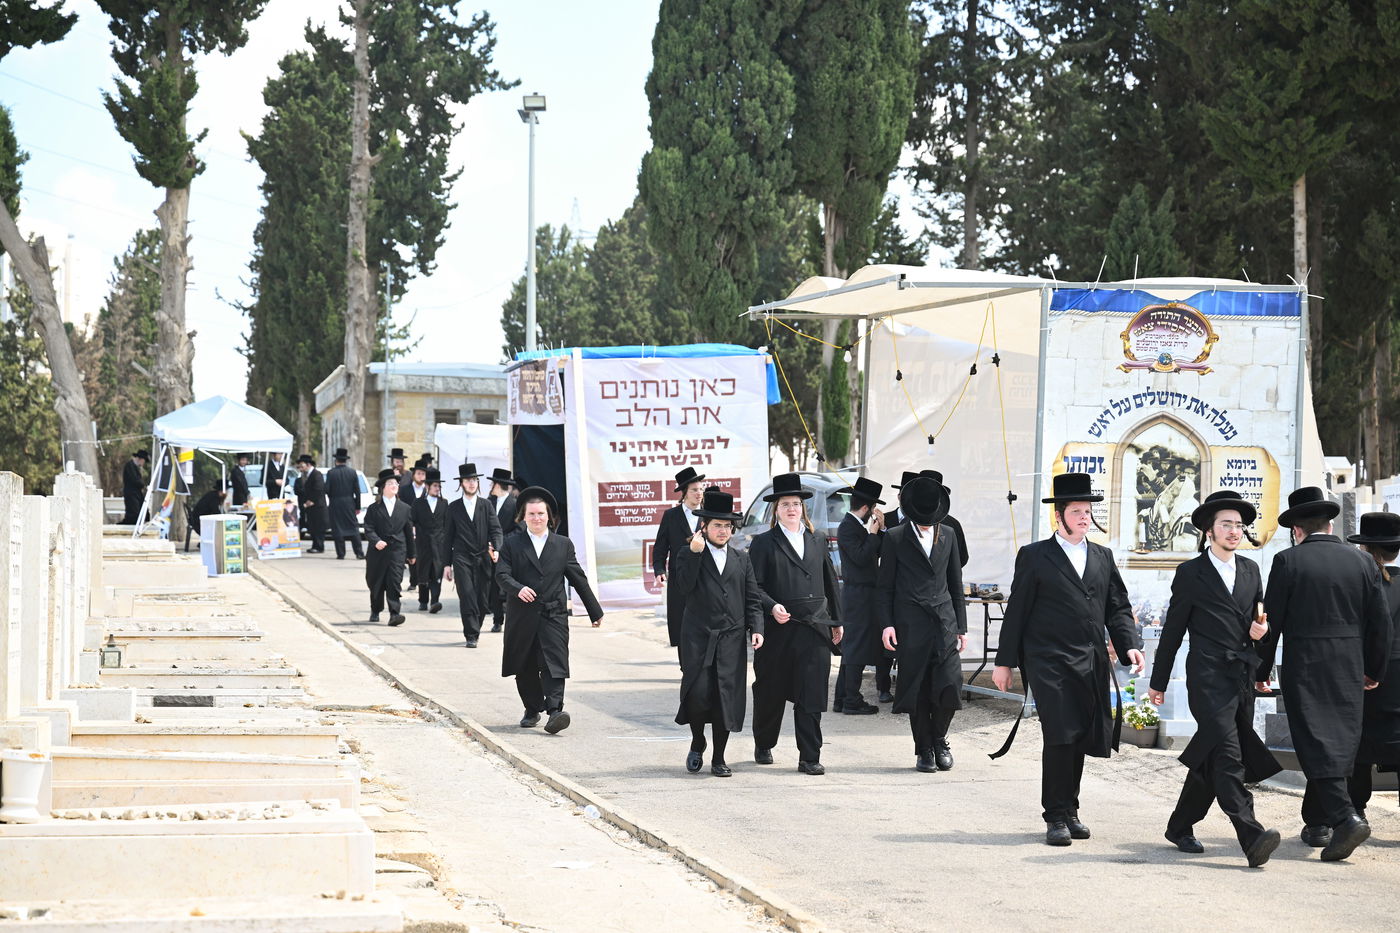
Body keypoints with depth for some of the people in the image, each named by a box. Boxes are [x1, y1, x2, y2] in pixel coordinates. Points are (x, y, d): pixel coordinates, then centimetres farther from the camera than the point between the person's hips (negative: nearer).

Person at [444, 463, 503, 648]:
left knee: (481, 599, 2)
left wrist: (496, 549, -17)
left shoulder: (486, 506, 9)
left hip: (482, 558, 1)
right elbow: (449, 536, 10)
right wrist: (447, 563, 6)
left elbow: (495, 529, 2)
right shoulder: (453, 508, 9)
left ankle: (474, 631, 20)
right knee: (467, 596, -12)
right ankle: (471, 635, -10)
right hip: (461, 558, -1)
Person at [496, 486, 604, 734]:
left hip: (553, 614, -1)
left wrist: (595, 611, 15)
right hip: (522, 617, 1)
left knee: (553, 663, -15)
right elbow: (502, 574, -3)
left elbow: (578, 578, 13)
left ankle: (555, 710, -24)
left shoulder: (563, 544, 10)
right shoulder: (512, 544, 7)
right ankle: (532, 710, 25)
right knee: (525, 669, 9)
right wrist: (518, 589, -24)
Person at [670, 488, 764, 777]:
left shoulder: (741, 560, 15)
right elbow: (683, 586, -13)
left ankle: (719, 759, 11)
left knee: (726, 699, 1)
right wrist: (695, 552, -18)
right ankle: (697, 744, 15)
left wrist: (756, 628, 1)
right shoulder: (687, 555, 5)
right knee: (698, 695, -12)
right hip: (698, 640, -3)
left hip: (732, 642, 3)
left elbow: (753, 599, 14)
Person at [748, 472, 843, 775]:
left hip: (814, 628, 3)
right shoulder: (764, 543, 2)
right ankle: (763, 746, 29)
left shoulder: (817, 543, 15)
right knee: (771, 693, 8)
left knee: (811, 696, -3)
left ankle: (809, 758, -1)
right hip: (778, 630, -2)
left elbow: (830, 583, 21)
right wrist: (772, 607, -20)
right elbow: (754, 586, -4)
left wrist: (836, 622, 20)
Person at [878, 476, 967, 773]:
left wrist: (961, 626, 14)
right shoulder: (896, 538, 2)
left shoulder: (948, 536, 12)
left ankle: (938, 738, 12)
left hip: (944, 621, 2)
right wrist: (886, 624, -6)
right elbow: (884, 586, 4)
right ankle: (924, 750, 12)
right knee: (917, 690, 0)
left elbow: (955, 583, 17)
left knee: (950, 684, -10)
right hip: (911, 625, -2)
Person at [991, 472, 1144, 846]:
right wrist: (1004, 661, 0)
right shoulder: (1035, 556, 1)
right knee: (1060, 738, -11)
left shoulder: (1102, 557, 15)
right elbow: (1017, 611, 1)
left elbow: (1118, 608, 15)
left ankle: (1070, 812, 19)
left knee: (1080, 740, 7)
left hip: (1090, 664, 5)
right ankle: (1056, 817, -4)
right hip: (1049, 663, -5)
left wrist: (1129, 646, -2)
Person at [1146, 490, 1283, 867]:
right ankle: (1252, 839, -27)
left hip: (1243, 677, 6)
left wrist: (1260, 629, 1)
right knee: (1227, 756, -17)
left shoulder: (1250, 570, 16)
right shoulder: (1191, 573, 1)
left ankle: (1181, 826, 25)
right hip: (1208, 678, -6)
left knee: (1210, 760, 10)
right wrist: (1159, 681, 7)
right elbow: (1173, 631, 4)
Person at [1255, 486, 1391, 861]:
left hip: (1304, 668, -4)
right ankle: (1317, 823, 20)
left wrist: (1262, 670, 5)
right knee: (1340, 742, 13)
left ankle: (1344, 817, -23)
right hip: (1349, 670, 4)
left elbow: (1271, 622, -5)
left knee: (1316, 744, -6)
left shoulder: (1288, 561, -5)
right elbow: (1380, 623, 7)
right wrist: (1374, 671, 19)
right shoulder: (1363, 562, 5)